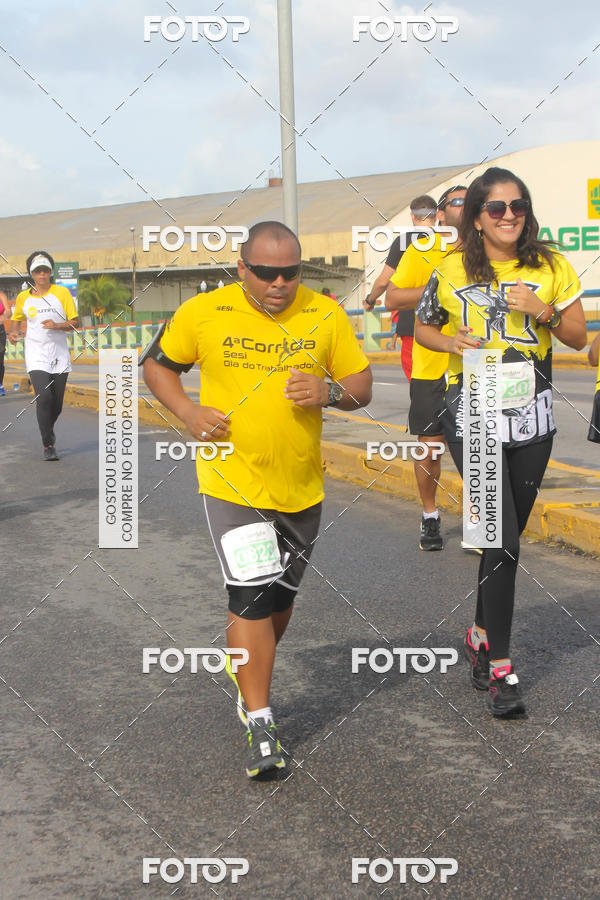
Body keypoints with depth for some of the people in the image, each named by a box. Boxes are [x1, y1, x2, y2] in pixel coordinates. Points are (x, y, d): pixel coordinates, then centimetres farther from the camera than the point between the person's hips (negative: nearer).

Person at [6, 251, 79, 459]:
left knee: (57, 404, 6)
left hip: (60, 356, 1)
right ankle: (48, 445, -10)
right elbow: (15, 318, 23)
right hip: (36, 357, -1)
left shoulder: (62, 292, 2)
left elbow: (75, 322, 1)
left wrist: (57, 325, -17)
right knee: (44, 397, -19)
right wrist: (12, 332, 2)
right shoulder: (23, 297, 6)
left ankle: (48, 428, 38)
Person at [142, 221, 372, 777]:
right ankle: (260, 723, -2)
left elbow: (362, 386, 4)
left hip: (302, 486, 4)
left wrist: (329, 391, -18)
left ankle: (249, 675, 45)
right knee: (252, 597, -11)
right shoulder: (203, 313, -6)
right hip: (233, 481, -3)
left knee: (281, 596, 18)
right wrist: (188, 412, -10)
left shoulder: (325, 314, -1)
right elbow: (157, 366, 7)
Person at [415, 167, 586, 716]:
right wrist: (452, 342, -9)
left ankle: (482, 635, 33)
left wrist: (543, 311, -12)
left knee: (508, 536, 13)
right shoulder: (453, 270, -1)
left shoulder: (550, 266, 3)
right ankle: (501, 667, -2)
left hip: (531, 416, 3)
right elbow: (423, 328, 12)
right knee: (502, 540, -11)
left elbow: (578, 337, 6)